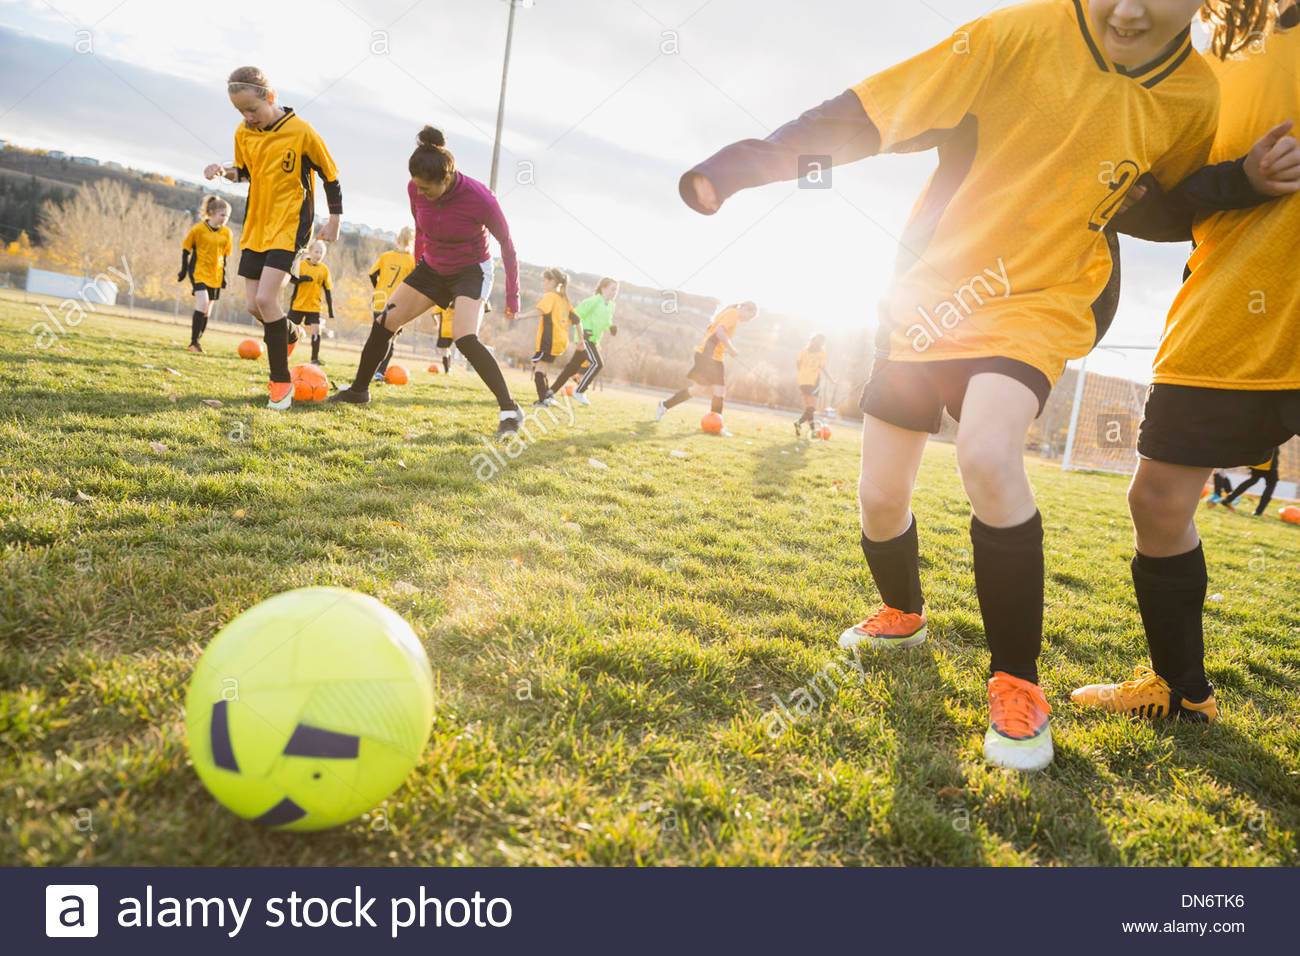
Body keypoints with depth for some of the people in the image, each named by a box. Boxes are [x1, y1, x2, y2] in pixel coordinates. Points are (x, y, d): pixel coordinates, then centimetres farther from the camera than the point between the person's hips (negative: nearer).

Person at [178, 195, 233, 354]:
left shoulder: (226, 232, 6)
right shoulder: (198, 229, -6)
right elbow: (185, 248, 2)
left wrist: (223, 274, 12)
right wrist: (184, 270, 0)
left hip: (215, 275, 5)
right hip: (199, 271, -5)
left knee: (207, 311, 6)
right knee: (202, 303, -21)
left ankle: (196, 343, 16)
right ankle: (194, 342, -17)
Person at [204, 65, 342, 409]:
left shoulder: (301, 131, -11)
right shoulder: (244, 133, 5)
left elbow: (330, 175, -2)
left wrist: (334, 220, 0)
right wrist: (226, 171, -3)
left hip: (290, 225, -6)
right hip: (255, 226, 6)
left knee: (265, 299, -19)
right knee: (254, 306, 5)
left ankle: (281, 381, -9)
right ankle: (289, 333, 38)